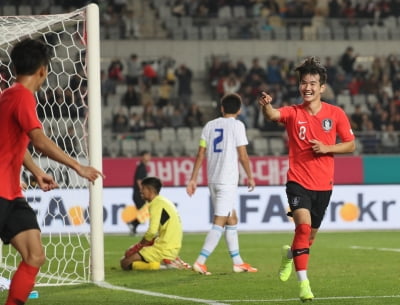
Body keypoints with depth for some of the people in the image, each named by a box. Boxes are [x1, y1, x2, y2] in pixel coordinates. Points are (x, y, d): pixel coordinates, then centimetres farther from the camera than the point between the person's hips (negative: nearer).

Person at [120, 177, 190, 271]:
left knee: (125, 263, -9)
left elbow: (152, 231, -23)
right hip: (173, 248, 10)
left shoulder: (157, 203, -13)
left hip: (164, 250, -10)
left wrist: (140, 244, -6)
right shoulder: (164, 201, 18)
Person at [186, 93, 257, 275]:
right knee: (219, 222, -7)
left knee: (232, 219, 17)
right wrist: (250, 177, 5)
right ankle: (200, 261, -17)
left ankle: (237, 262, 21)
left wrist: (193, 179, 9)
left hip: (213, 180, 6)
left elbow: (200, 154, 7)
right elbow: (243, 156, -7)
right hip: (228, 180, -6)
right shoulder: (237, 125, -5)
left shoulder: (210, 125, 10)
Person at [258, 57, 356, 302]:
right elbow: (272, 115, -27)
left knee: (310, 235, 15)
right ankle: (303, 283, -20)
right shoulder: (293, 113, -6)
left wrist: (327, 148, -13)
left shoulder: (336, 114, -1)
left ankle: (290, 254, 51)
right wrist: (266, 105, -51)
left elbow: (350, 145, 5)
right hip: (299, 182, -3)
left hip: (323, 185, 3)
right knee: (304, 226, -24)